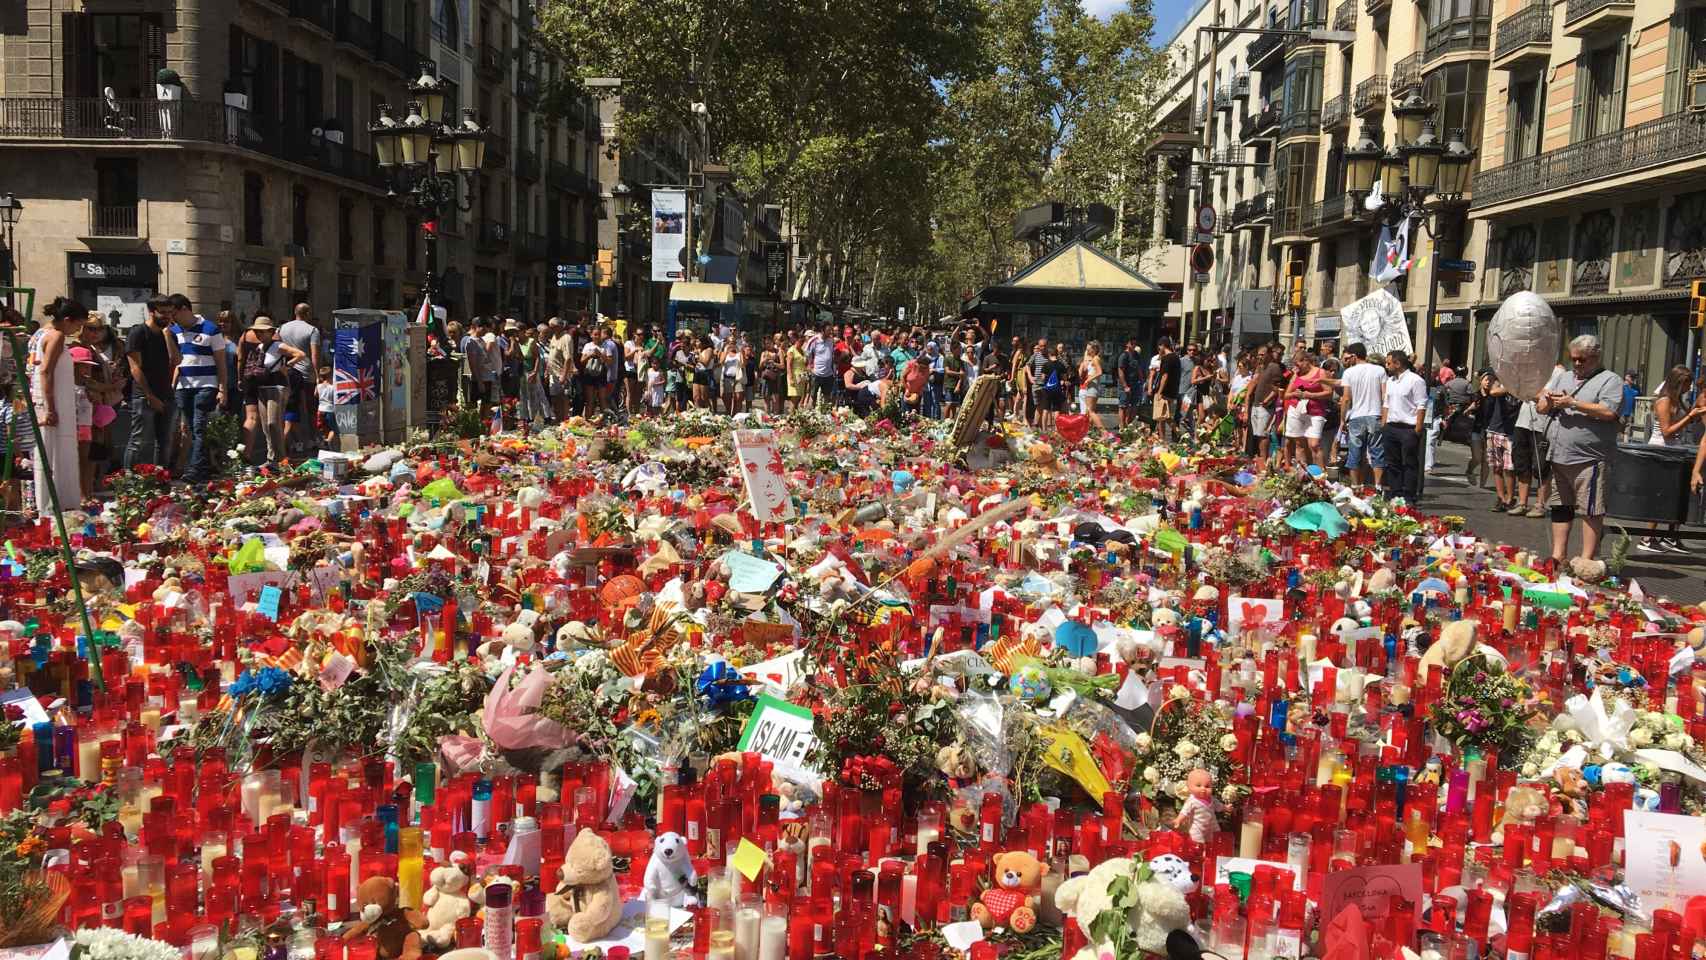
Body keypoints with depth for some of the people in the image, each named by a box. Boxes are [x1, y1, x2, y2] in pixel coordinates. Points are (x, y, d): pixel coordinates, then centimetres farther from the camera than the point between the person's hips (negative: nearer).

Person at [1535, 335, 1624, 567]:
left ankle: (1586, 561, -1)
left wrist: (1573, 403, -14)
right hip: (1559, 458, 7)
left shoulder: (1610, 380, -1)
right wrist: (1549, 402, -4)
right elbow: (1540, 407, 19)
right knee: (1561, 508, 12)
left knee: (1591, 511, -4)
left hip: (1588, 459, -7)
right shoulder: (1561, 378, 19)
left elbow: (1608, 412, -16)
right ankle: (1557, 556, 19)